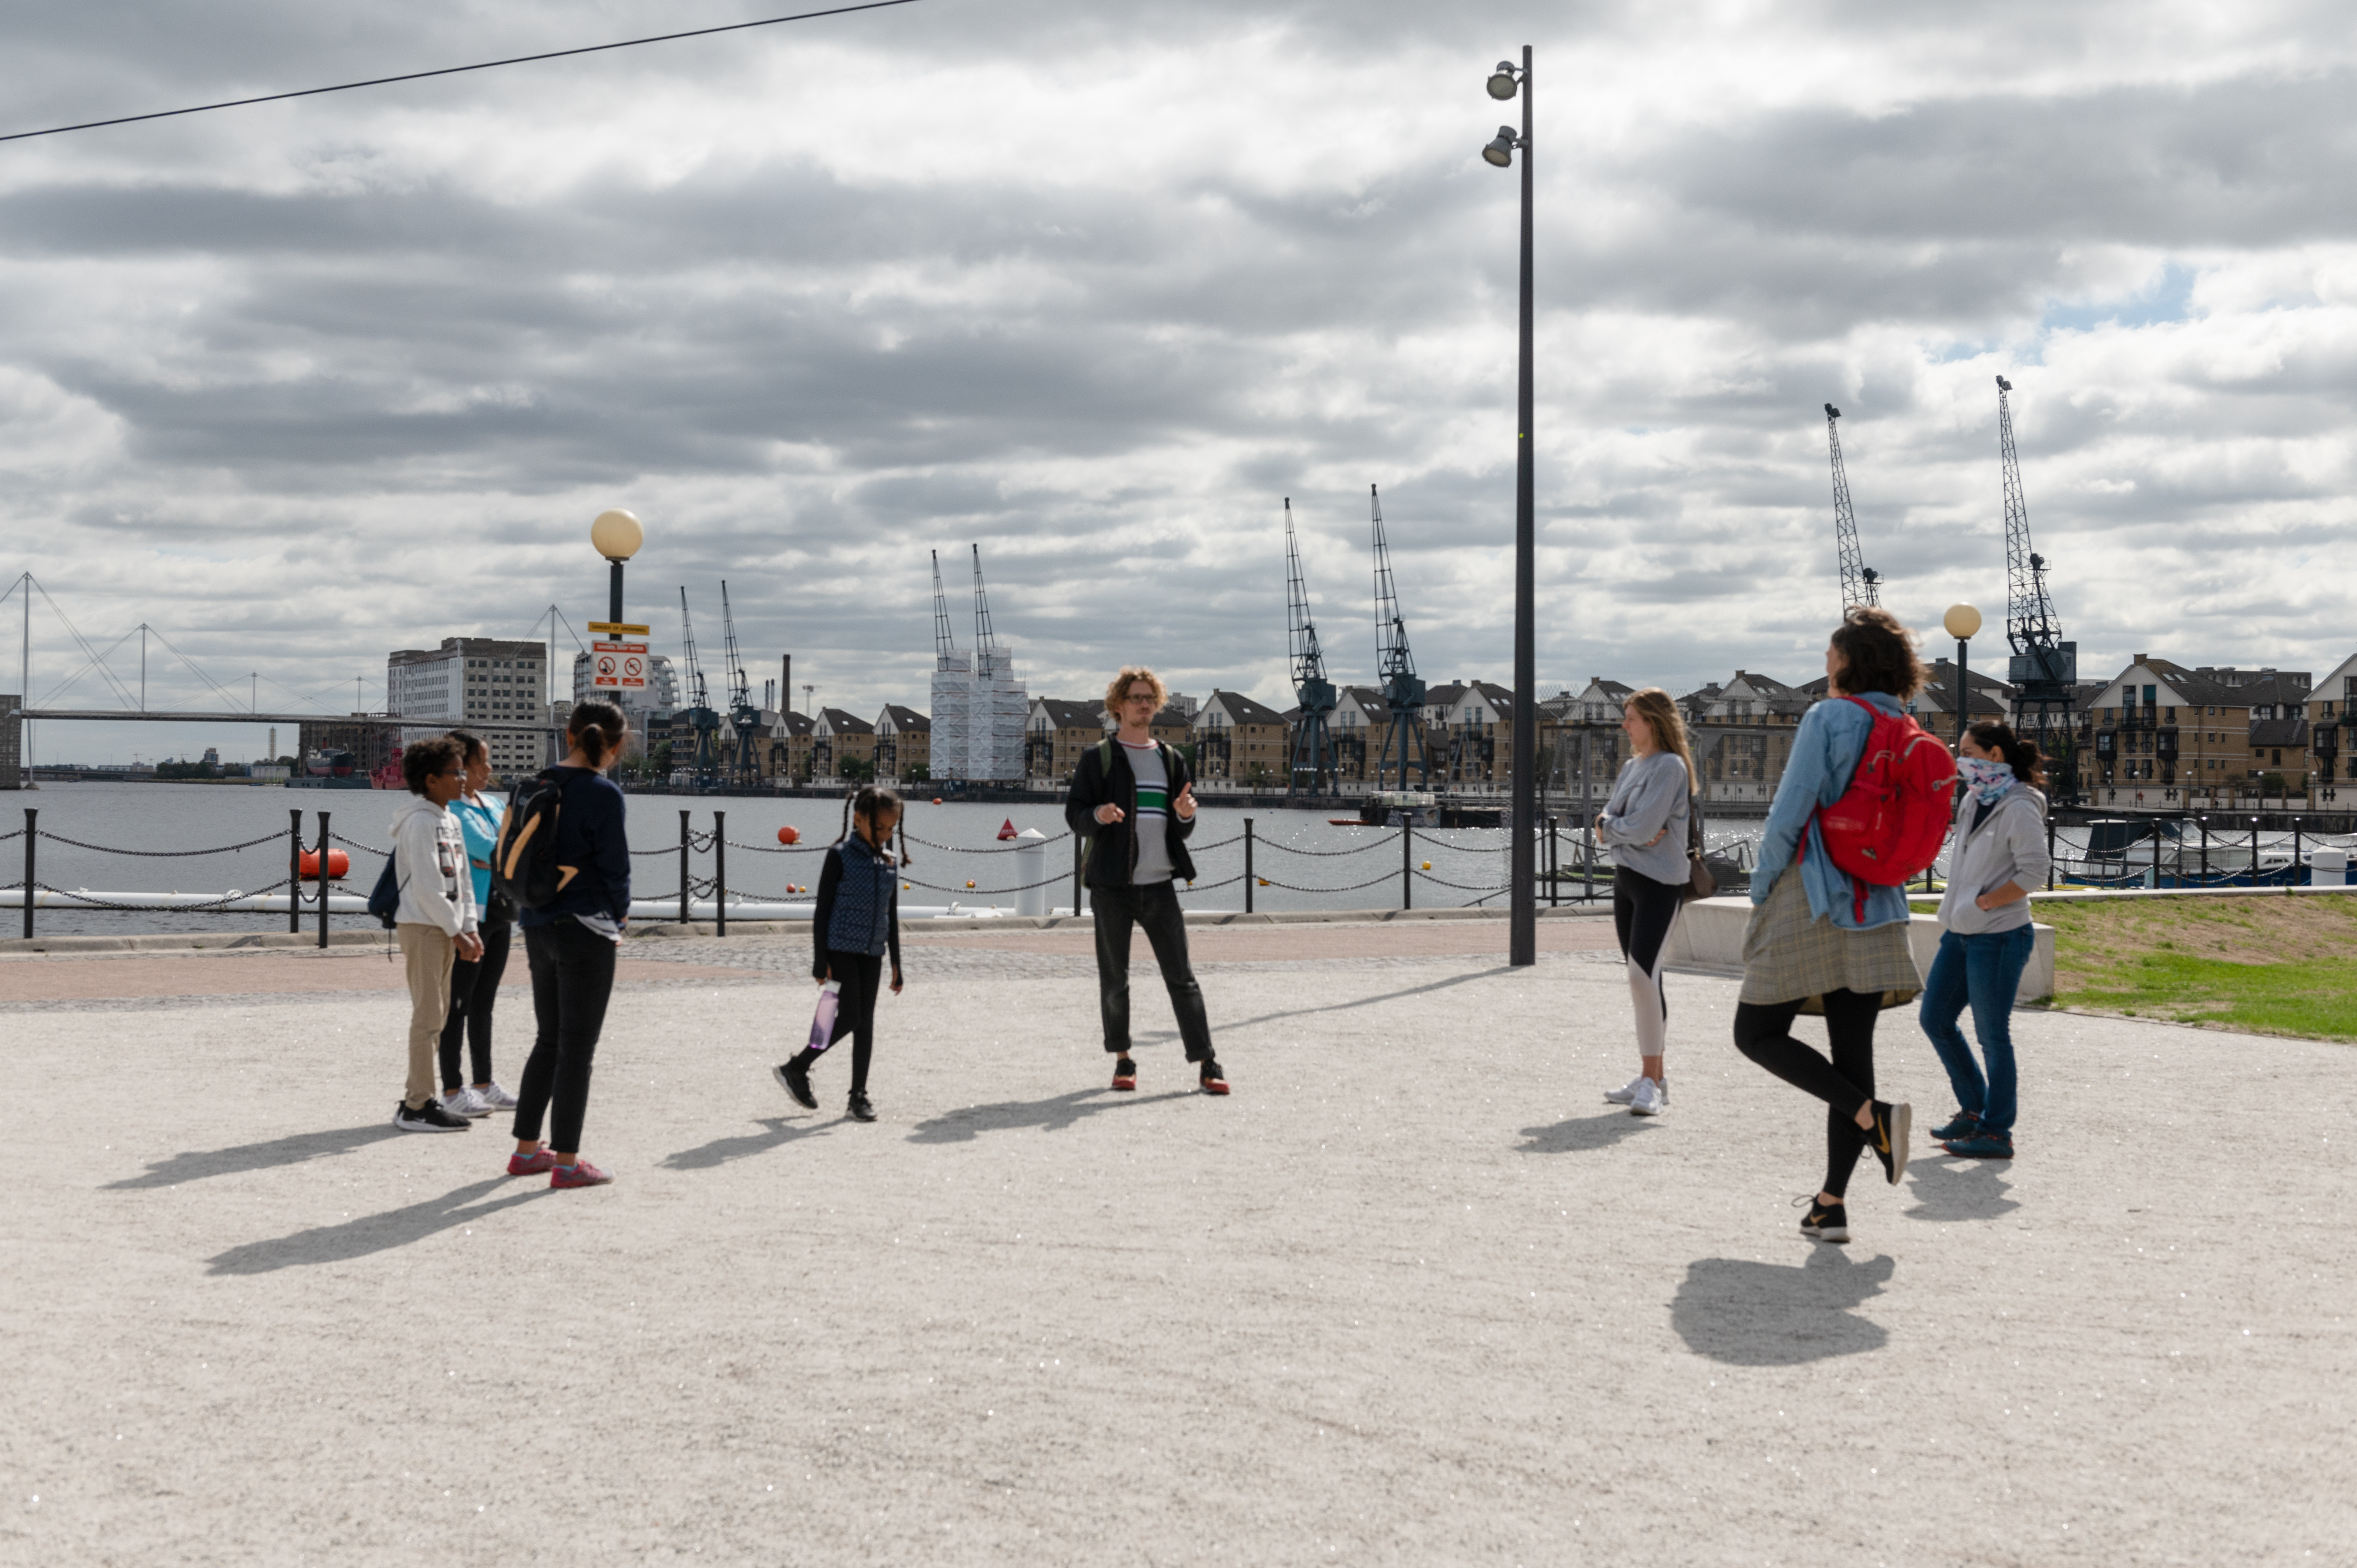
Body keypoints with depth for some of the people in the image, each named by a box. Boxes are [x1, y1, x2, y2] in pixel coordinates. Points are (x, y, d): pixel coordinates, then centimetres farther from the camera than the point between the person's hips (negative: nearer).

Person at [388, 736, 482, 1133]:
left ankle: (416, 1098, 18)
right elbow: (426, 888, -18)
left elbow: (462, 880, 16)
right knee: (428, 1016, -8)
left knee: (437, 1015, 11)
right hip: (422, 926, -9)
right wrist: (458, 933, -14)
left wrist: (470, 929, 7)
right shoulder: (420, 822, -13)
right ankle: (417, 1107, -5)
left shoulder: (450, 821, 16)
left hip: (445, 928, 9)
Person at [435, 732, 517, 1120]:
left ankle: (484, 1084, 20)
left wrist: (495, 859, -10)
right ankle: (452, 1091, -1)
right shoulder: (452, 811, -11)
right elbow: (487, 849, -21)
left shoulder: (493, 805, 14)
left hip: (498, 912, 8)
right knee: (459, 1003, -4)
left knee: (485, 1002, 13)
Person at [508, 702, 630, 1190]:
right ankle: (566, 1162, 6)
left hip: (539, 927, 7)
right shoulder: (604, 795, -14)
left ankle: (526, 1149, 23)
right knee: (577, 1048, 1)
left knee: (549, 1041, 18)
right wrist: (620, 915, 8)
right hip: (586, 930, -7)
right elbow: (615, 865, -10)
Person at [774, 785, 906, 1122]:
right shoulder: (841, 856, -8)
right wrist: (821, 961, -11)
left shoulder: (891, 861, 9)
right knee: (849, 1017, -11)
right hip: (841, 947, -5)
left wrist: (896, 962, 13)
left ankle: (859, 1096, 11)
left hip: (872, 952, 5)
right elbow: (823, 909, -7)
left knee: (865, 1022, 5)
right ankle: (795, 1069, 6)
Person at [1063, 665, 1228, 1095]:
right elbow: (1074, 814, -1)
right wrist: (1097, 815, -22)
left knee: (1181, 977, -1)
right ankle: (1122, 1060, 17)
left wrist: (1185, 816, -7)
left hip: (1159, 884, 2)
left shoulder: (1171, 761, 14)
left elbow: (1184, 832, 16)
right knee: (1114, 979, 4)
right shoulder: (1098, 758, 3)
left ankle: (1206, 1064, -1)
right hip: (1113, 884, -2)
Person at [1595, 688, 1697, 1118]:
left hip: (1661, 883, -9)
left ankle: (1651, 1081, -13)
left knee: (1643, 975, -17)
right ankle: (1652, 1078, 17)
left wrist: (1611, 827, -2)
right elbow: (1605, 826, 10)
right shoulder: (1631, 767, 16)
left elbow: (1642, 828, -20)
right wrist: (1628, 832, -10)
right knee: (1643, 978, 11)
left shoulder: (1670, 766, -11)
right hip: (1627, 878, 9)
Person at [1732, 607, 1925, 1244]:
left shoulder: (1827, 719, -11)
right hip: (1876, 909, 7)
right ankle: (1832, 1203, 6)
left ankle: (1874, 1116, -15)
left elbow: (1789, 815, -13)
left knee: (1758, 1033, 2)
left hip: (1810, 902, -7)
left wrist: (1761, 888, -3)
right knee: (1853, 1053, 6)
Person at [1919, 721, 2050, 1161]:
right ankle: (1973, 1109, 26)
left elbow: (2034, 872, -20)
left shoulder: (2019, 808, -14)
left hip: (1998, 937, -9)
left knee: (1992, 1035, -2)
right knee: (1935, 1017, 13)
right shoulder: (1974, 801, 12)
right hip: (1961, 932, 9)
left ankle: (1997, 1133, 9)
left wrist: (1984, 902, -17)